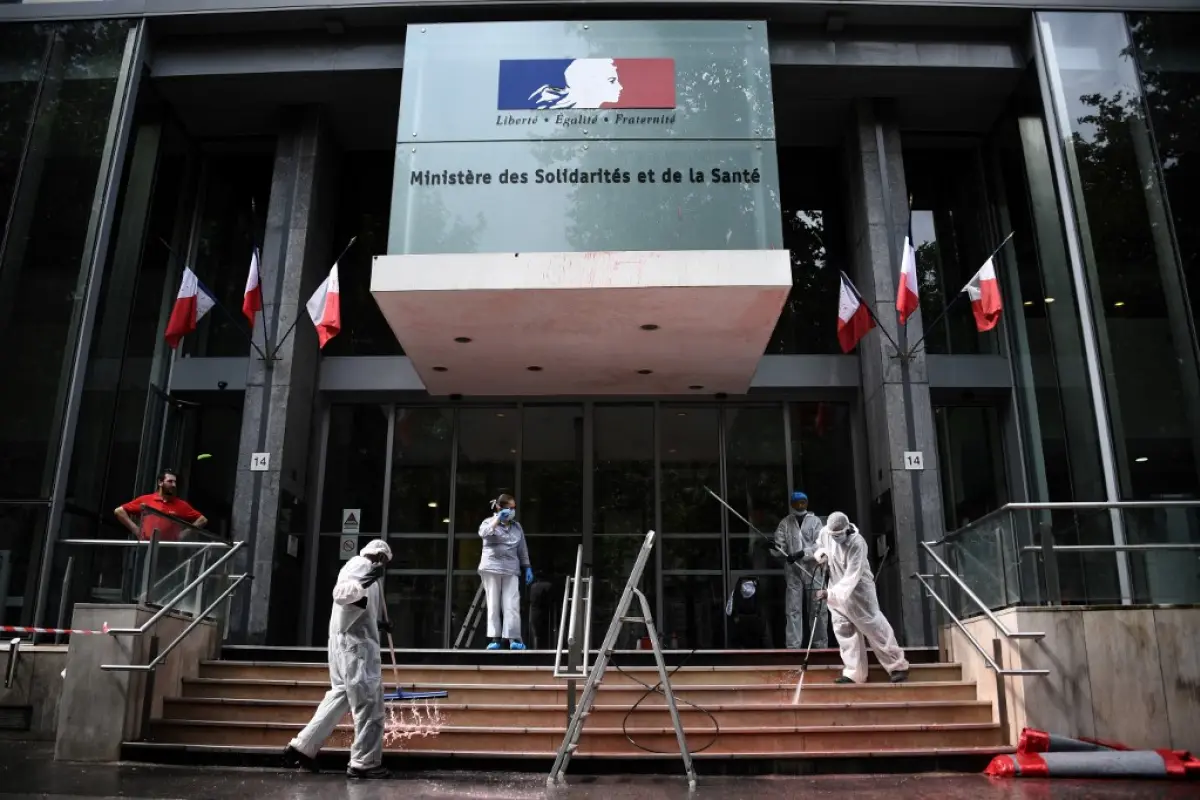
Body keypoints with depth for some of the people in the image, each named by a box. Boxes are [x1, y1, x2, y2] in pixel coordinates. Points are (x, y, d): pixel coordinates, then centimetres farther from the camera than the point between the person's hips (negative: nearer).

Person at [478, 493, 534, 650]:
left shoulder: (517, 526, 15)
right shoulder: (490, 522, 6)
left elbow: (522, 549, 17)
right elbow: (483, 532, -17)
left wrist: (527, 568, 11)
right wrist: (498, 519, -20)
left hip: (511, 570, 2)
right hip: (491, 568, -2)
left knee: (512, 605, -7)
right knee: (493, 605, 0)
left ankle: (514, 639, -9)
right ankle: (494, 639, 3)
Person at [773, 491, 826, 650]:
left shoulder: (815, 521, 5)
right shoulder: (785, 522, 8)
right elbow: (779, 545, 0)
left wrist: (802, 553, -19)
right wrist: (773, 547, -24)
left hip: (813, 569, 0)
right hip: (793, 570, 0)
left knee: (818, 609, 3)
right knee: (793, 610, -2)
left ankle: (821, 646, 13)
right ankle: (793, 647, -1)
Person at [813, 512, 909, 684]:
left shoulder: (857, 544, -30)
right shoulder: (825, 532, -11)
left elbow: (851, 577, -34)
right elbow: (819, 546, 14)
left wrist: (830, 593, -42)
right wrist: (822, 555, -10)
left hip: (858, 590, -6)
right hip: (836, 589, 6)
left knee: (874, 626, -1)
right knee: (844, 630, 6)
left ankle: (898, 666, 15)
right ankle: (854, 673, 14)